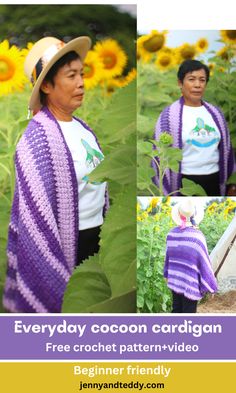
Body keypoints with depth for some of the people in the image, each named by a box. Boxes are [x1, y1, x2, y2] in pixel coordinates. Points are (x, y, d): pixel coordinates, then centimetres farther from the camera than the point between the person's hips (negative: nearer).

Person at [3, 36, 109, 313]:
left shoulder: (82, 127, 5)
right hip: (66, 245, -7)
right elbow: (37, 215, -22)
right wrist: (57, 285, -21)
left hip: (96, 237, 8)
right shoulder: (38, 139, -20)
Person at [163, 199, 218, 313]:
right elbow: (204, 263, -16)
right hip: (191, 283, -5)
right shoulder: (197, 236, -21)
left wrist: (167, 274, 21)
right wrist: (210, 286, -6)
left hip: (174, 280, 5)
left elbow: (168, 256, 6)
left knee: (176, 310, 19)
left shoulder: (172, 233, -6)